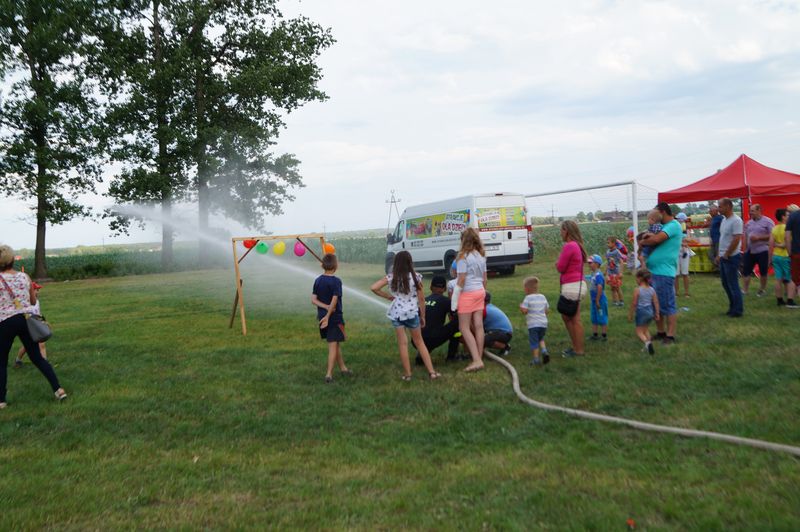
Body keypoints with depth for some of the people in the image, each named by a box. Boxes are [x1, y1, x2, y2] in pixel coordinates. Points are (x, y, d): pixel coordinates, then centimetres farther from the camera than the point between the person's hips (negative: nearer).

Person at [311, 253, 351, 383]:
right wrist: (327, 316, -17)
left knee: (336, 343, 19)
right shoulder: (336, 281, -15)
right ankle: (329, 374, 0)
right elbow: (334, 301, -20)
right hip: (335, 317, -6)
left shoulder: (317, 280, 2)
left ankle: (343, 368, 31)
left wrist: (326, 307, -13)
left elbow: (313, 300, -4)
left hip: (322, 317, 6)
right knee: (333, 346, 1)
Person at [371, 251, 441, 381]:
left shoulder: (391, 277, -4)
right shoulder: (415, 277, -7)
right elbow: (421, 298, -3)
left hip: (397, 313, 0)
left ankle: (407, 374, 11)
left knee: (402, 344, 8)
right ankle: (431, 371, 11)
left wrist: (388, 296, 2)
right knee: (419, 342, 12)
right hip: (412, 313, 0)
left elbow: (374, 288, -10)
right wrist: (423, 316, 7)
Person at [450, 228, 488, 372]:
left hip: (468, 293, -7)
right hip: (480, 292, 7)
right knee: (478, 326, 8)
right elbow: (484, 278, 12)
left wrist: (454, 300, -10)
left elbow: (461, 280, -16)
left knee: (464, 328, 0)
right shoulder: (481, 256, 7)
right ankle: (479, 358, 12)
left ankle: (477, 360, -7)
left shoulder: (463, 257, -14)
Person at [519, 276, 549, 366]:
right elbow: (547, 310, 12)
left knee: (534, 343, 4)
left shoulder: (528, 298, -9)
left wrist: (520, 307, 3)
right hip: (543, 323, 6)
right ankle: (544, 351, 4)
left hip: (533, 325, -6)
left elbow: (524, 311, -16)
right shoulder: (543, 297, 8)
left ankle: (536, 359, 7)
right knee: (541, 339, 26)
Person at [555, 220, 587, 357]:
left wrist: (558, 262, 5)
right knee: (566, 316, 19)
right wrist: (560, 264, 3)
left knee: (575, 319, -2)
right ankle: (575, 345, 26)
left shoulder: (569, 246, -17)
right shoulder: (577, 245, 13)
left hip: (572, 286, -10)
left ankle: (578, 350, 6)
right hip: (577, 284, 10)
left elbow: (560, 267, -14)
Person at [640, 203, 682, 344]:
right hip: (653, 272, 10)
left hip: (664, 273, -10)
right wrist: (647, 235, -6)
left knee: (668, 306, -4)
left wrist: (642, 241, -5)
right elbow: (654, 237, 17)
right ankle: (661, 332, 25)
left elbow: (656, 239, -23)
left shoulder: (674, 225, -10)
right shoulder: (664, 227, 20)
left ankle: (670, 336, 0)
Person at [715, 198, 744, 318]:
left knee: (733, 284, -2)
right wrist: (719, 255, 16)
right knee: (725, 283, 14)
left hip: (731, 257, -9)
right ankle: (732, 307, 25)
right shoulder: (724, 220, 12)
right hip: (723, 257, 9)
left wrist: (726, 255, -15)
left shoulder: (736, 220, -16)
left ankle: (738, 310, 8)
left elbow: (736, 240, -21)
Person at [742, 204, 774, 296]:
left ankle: (762, 289, 21)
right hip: (749, 251, 5)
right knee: (746, 271, 3)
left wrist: (758, 238, -19)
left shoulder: (767, 222, -8)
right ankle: (745, 290, 9)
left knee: (763, 272, 7)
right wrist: (745, 249, 11)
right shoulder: (748, 223, 10)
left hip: (762, 251, -5)